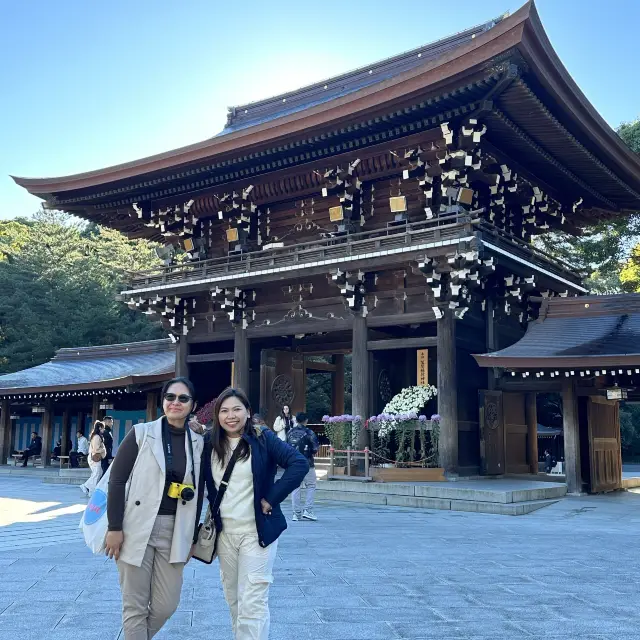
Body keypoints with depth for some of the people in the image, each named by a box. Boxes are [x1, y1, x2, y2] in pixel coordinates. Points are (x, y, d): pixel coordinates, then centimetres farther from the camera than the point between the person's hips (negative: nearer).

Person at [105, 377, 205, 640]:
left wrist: (192, 538, 11)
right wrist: (114, 527, -11)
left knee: (167, 605, 6)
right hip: (137, 529, -3)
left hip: (174, 533, 3)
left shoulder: (198, 443, 6)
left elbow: (198, 494, 11)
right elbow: (117, 480, -6)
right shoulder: (141, 433, -4)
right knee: (135, 606, 2)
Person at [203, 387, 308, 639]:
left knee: (252, 602, -6)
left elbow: (299, 464, -17)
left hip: (257, 531, -4)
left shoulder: (263, 438, -9)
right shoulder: (210, 443, 3)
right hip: (224, 532, 5)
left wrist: (271, 498, -16)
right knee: (233, 599, 15)